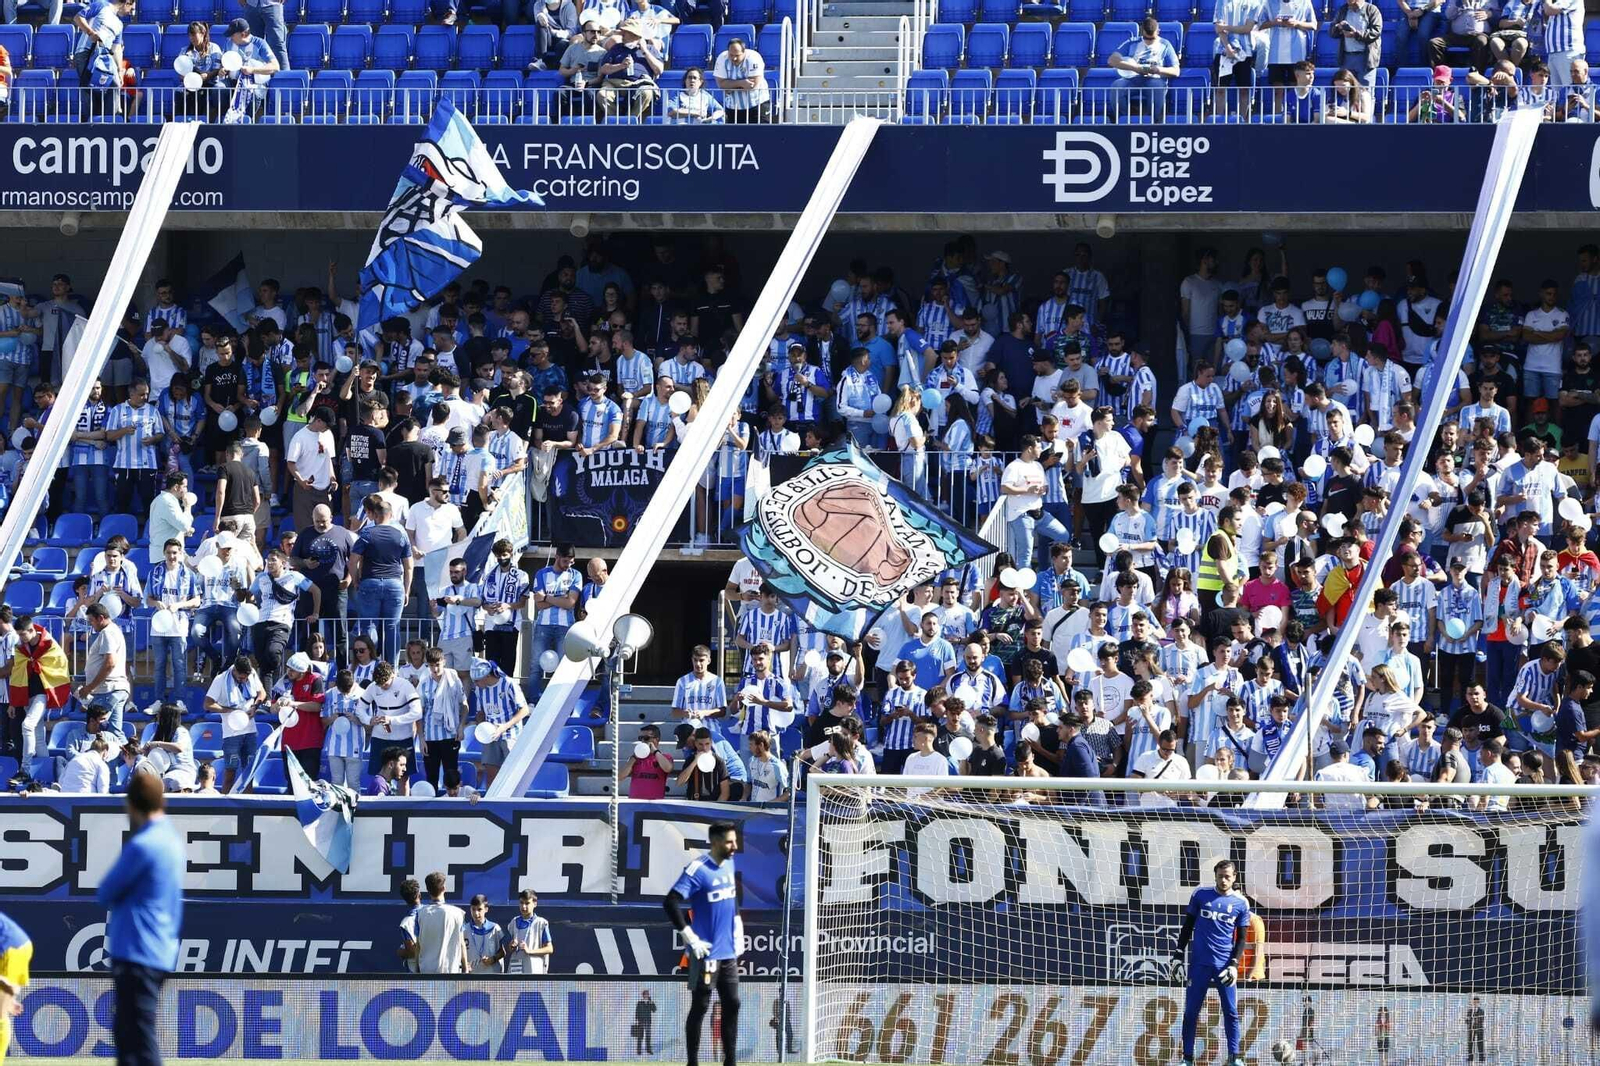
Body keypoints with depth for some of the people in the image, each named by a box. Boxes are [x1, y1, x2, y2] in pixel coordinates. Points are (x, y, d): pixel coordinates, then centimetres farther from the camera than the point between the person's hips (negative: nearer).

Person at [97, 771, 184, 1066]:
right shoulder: (172, 840, 12)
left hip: (138, 955, -9)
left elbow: (105, 894, -9)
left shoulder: (142, 845, -16)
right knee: (126, 1031, 20)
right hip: (160, 951, 9)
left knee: (140, 1040, -10)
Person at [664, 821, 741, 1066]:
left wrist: (736, 937, 18)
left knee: (732, 1005, 8)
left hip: (728, 953, 7)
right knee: (700, 1008, -1)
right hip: (706, 953, -7)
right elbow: (671, 902, -22)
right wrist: (690, 937, -20)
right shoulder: (698, 869, -16)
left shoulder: (728, 863, 8)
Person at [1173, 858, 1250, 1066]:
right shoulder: (1200, 895, 4)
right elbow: (1188, 926, 10)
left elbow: (1241, 938, 7)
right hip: (1199, 963, 0)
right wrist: (1179, 955, 5)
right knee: (1191, 1011, 0)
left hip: (1225, 965, 0)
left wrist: (1234, 964, -5)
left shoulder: (1241, 903, 4)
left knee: (1231, 1012, -3)